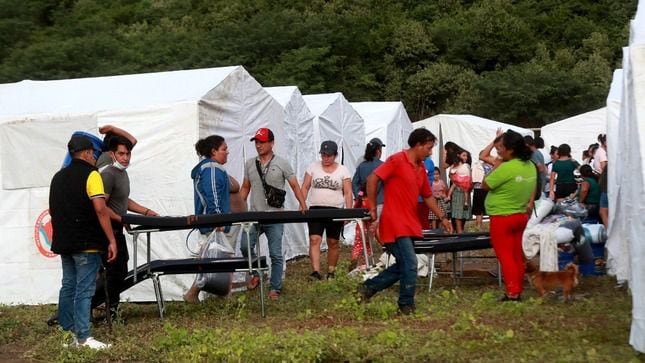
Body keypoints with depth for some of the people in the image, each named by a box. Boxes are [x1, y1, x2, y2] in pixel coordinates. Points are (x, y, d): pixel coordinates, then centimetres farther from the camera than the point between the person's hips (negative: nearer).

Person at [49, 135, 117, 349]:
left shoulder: (58, 177, 14)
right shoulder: (91, 175, -10)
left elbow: (53, 210, 21)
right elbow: (100, 209, -19)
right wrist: (111, 240, -19)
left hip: (64, 242, 7)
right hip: (86, 243, -7)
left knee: (68, 287, 12)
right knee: (84, 290, -6)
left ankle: (65, 333, 15)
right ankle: (83, 338, -7)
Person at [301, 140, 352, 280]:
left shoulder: (343, 170, 3)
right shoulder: (313, 167, 6)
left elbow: (348, 192, 1)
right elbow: (305, 187, 7)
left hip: (335, 210, 0)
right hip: (315, 209, 0)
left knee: (333, 242, 6)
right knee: (314, 239, -14)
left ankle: (331, 271, 19)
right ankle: (315, 271, -19)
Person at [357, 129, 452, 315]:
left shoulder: (421, 168, 15)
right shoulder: (397, 160, -10)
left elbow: (428, 196, 24)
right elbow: (372, 179, -15)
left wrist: (442, 218, 20)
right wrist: (373, 208, -12)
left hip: (409, 224, 9)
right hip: (395, 223, -9)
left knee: (403, 266, 11)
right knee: (409, 265, -10)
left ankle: (368, 287, 22)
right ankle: (407, 306, 1)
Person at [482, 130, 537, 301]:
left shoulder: (506, 168, -22)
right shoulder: (530, 166, 4)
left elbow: (486, 185, -11)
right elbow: (534, 189, 15)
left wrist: (497, 165, -7)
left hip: (502, 218, -8)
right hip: (521, 216, 8)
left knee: (505, 256, -2)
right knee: (517, 256, 13)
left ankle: (512, 293, -4)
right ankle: (518, 290, 18)